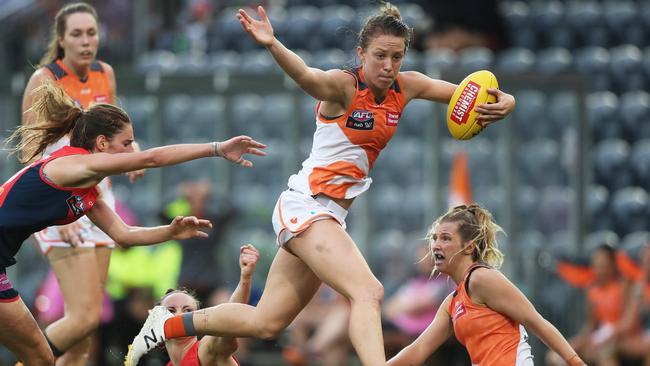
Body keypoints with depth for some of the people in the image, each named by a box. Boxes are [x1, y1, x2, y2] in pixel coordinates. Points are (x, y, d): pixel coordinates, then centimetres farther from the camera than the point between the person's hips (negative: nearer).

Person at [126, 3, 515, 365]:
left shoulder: (405, 87, 4)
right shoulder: (344, 85, -16)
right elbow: (306, 76, -37)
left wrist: (502, 103, -17)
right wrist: (273, 45, -58)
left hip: (327, 216, 8)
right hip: (305, 206, -8)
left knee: (266, 323, 12)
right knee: (368, 291, -27)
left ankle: (167, 326, 26)